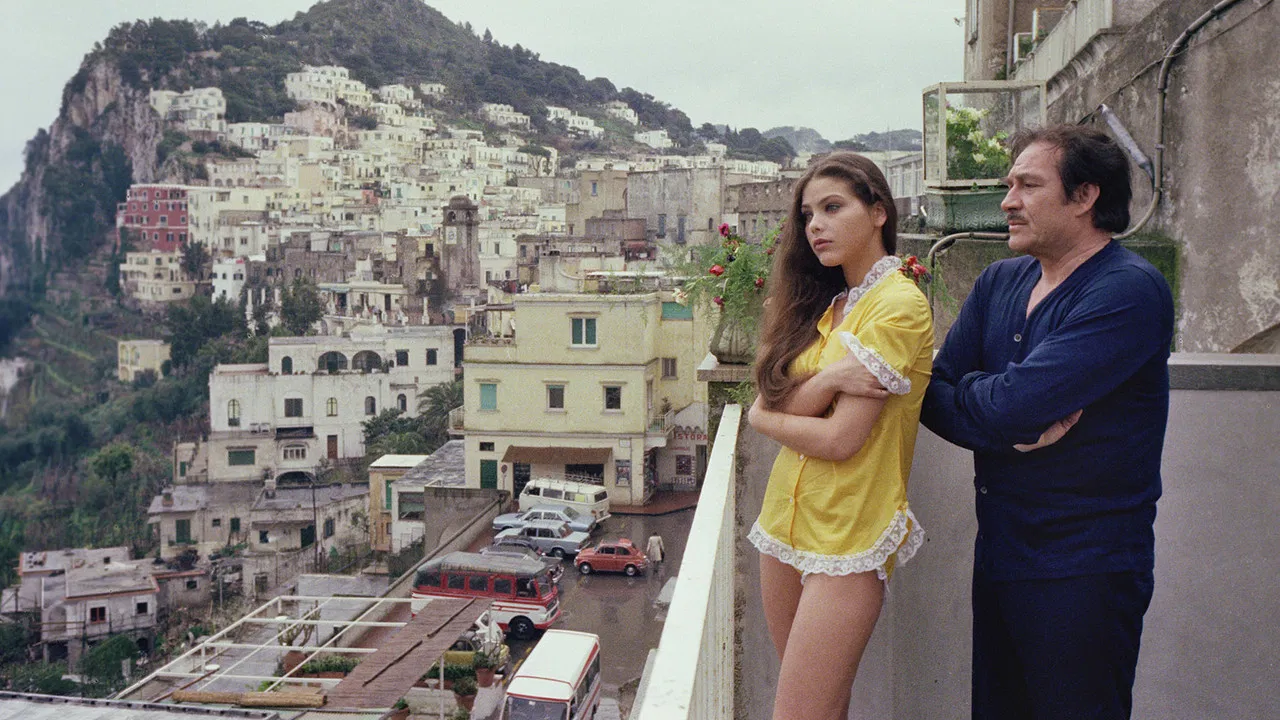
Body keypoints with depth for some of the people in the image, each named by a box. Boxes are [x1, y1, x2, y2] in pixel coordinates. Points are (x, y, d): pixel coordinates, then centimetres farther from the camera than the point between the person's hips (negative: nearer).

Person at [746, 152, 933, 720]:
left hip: (848, 534, -7)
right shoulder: (828, 303, 11)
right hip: (787, 518, 7)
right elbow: (776, 400, 1)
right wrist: (827, 379, -18)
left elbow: (840, 440, -18)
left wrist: (765, 417, -1)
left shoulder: (900, 304, -12)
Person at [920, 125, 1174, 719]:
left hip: (1084, 567, -7)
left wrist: (968, 390, -5)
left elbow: (1010, 403, -26)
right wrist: (1016, 430, -17)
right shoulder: (999, 283, 7)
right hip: (1000, 552, 7)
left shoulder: (1131, 292, -17)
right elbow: (933, 393, 0)